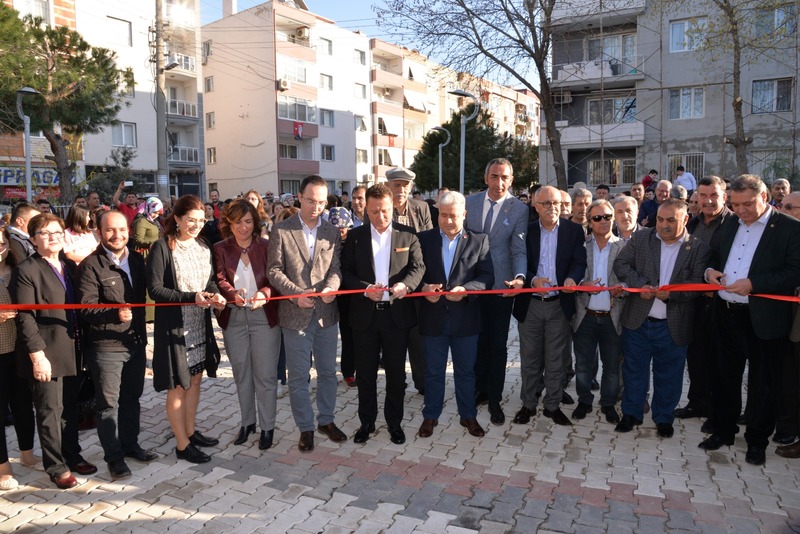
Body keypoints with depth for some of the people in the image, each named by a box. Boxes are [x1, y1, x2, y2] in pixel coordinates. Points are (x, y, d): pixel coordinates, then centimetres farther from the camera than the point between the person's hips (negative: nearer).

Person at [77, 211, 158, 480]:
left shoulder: (137, 259, 7)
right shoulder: (90, 265, -12)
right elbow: (86, 307, -18)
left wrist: (142, 335, 13)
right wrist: (115, 313, -33)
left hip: (136, 342, 6)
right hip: (105, 345, -6)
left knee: (131, 397, 18)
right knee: (108, 403, 5)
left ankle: (130, 444, 34)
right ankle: (114, 456, 18)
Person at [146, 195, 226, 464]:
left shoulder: (203, 247, 7)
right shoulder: (162, 248, -13)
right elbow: (154, 289, -16)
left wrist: (215, 294, -8)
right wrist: (191, 298, -25)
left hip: (200, 325, 7)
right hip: (174, 327, -7)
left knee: (195, 380, 17)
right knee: (178, 386, 4)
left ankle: (190, 432, 33)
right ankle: (182, 445, 16)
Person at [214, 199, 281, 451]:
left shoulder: (266, 246, 0)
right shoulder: (221, 249, 4)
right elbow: (219, 279, -8)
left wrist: (264, 293, -27)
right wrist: (233, 293, -30)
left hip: (264, 315, -2)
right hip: (233, 317, 2)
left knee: (265, 374, 2)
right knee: (241, 373, 15)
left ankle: (267, 427, 17)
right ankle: (247, 422, 33)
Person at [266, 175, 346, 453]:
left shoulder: (333, 231, 5)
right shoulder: (281, 230, -4)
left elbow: (337, 267, 1)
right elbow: (274, 270, -5)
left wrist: (331, 287, -20)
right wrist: (297, 293, -18)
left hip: (327, 312, 3)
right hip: (295, 314, -2)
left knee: (328, 372, 15)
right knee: (298, 377, 7)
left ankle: (326, 420, 32)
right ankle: (305, 427, 23)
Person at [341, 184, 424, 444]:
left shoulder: (408, 235, 2)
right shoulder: (354, 236, 3)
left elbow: (418, 267, -3)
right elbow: (345, 272, 0)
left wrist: (405, 284, -24)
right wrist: (365, 288, -18)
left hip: (397, 313, 0)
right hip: (364, 315, 1)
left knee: (396, 372, 10)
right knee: (365, 373, 11)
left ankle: (394, 421, 28)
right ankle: (366, 421, 28)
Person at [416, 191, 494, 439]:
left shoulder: (479, 241, 0)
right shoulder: (423, 239, 2)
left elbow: (487, 277, -6)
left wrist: (465, 289, -22)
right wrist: (424, 287, -20)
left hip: (465, 318, 0)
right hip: (433, 317, 0)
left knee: (466, 371, 14)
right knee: (433, 371, 13)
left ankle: (468, 416, 31)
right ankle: (430, 416, 29)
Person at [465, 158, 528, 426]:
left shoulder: (519, 209, -5)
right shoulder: (469, 202, 2)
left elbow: (519, 250, -10)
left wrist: (520, 277, -28)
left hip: (501, 286, -2)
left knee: (498, 344, 7)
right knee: (477, 341, 13)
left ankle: (494, 399, 22)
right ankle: (480, 389, 31)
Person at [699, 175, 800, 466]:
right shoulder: (730, 224, 10)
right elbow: (715, 254, 22)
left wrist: (753, 284, -24)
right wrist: (710, 270, 0)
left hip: (763, 319, -5)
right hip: (726, 314, 5)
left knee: (763, 384, 9)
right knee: (724, 377, 16)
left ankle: (757, 440, 26)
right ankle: (724, 430, 33)